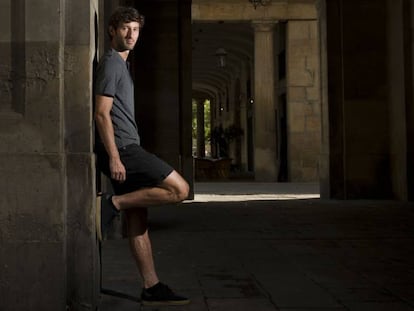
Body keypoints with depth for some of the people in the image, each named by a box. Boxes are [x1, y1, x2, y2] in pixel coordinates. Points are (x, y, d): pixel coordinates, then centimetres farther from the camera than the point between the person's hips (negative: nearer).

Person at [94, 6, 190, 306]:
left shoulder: (121, 65, 24)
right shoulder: (111, 63, -6)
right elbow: (102, 114, -15)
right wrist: (114, 157, -21)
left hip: (127, 149, 10)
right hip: (121, 148, -10)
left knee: (138, 220, 7)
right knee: (180, 189, -13)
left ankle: (152, 288, 9)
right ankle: (111, 204, -10)